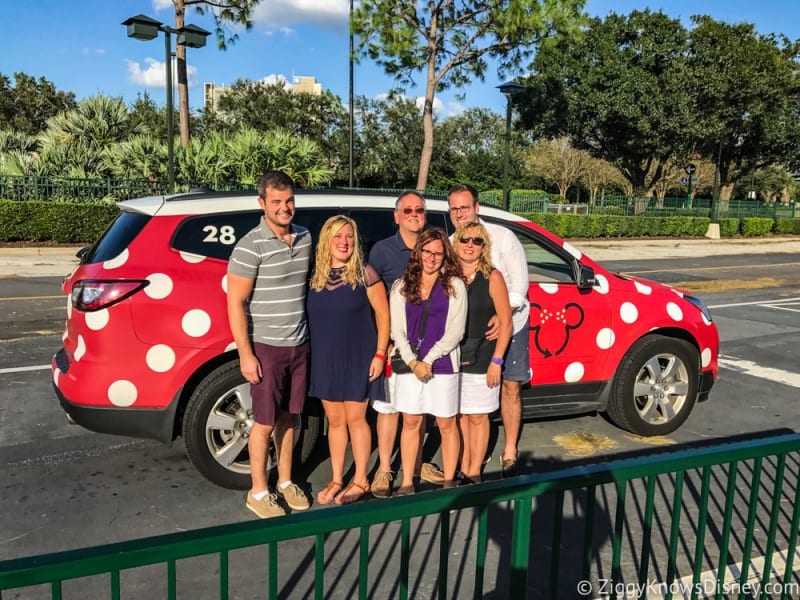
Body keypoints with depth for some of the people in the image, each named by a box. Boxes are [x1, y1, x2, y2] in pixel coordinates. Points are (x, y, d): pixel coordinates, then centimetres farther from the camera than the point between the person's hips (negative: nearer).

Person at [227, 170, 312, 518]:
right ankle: (258, 492, 21)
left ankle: (285, 482, 31)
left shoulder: (305, 238, 5)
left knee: (288, 417, 16)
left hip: (299, 345, 5)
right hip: (266, 347, -5)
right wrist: (245, 354, -16)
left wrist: (311, 335, 13)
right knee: (265, 422, 4)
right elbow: (235, 303, -14)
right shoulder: (250, 247, -15)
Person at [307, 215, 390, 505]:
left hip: (358, 358, -4)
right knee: (335, 421, 13)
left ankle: (360, 481, 20)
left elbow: (383, 314, -6)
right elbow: (311, 317, 8)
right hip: (325, 359, 4)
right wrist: (314, 355, 3)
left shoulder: (364, 273, -8)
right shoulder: (315, 276, 3)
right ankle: (336, 480, 25)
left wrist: (380, 353, -10)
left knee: (355, 419, 5)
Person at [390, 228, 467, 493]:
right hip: (409, 364, 2)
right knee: (410, 422, 9)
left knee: (446, 424, 7)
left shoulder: (454, 286, -1)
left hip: (442, 365, -2)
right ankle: (407, 483, 19)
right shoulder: (401, 286, 6)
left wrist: (429, 359, -12)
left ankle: (449, 482, 21)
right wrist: (413, 362, -11)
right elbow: (396, 330, 1)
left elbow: (455, 331, -6)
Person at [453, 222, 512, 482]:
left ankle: (474, 471, 20)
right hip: (451, 358, 3)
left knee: (477, 417, 7)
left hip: (481, 360, -3)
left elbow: (505, 322, -5)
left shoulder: (492, 277, -5)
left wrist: (496, 361, -9)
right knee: (459, 415, 11)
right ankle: (462, 470, 24)